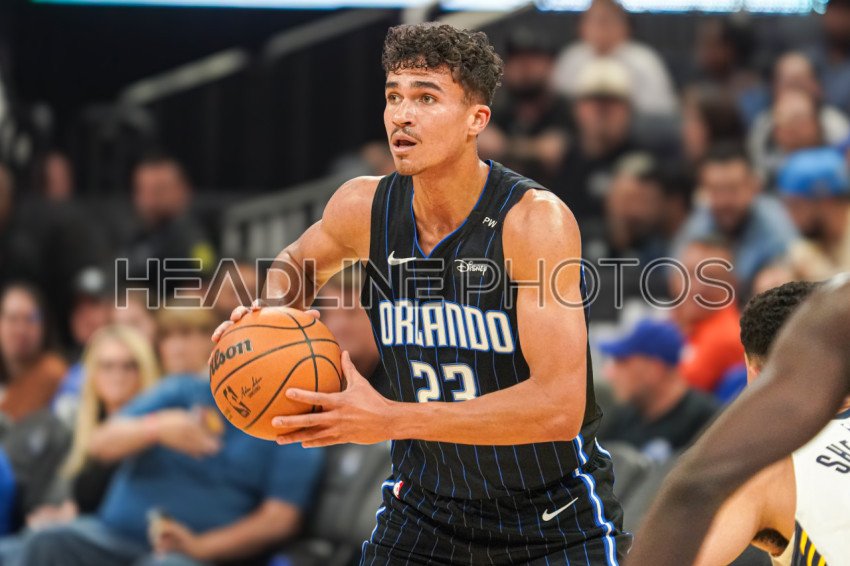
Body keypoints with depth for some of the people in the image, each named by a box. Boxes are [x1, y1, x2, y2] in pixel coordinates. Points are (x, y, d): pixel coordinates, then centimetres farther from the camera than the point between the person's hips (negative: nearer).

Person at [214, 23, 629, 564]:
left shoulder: (535, 220, -24)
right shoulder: (364, 208, -8)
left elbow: (559, 407, -32)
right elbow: (299, 263, 19)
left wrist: (393, 419, -36)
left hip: (556, 519, -4)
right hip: (426, 506, 4)